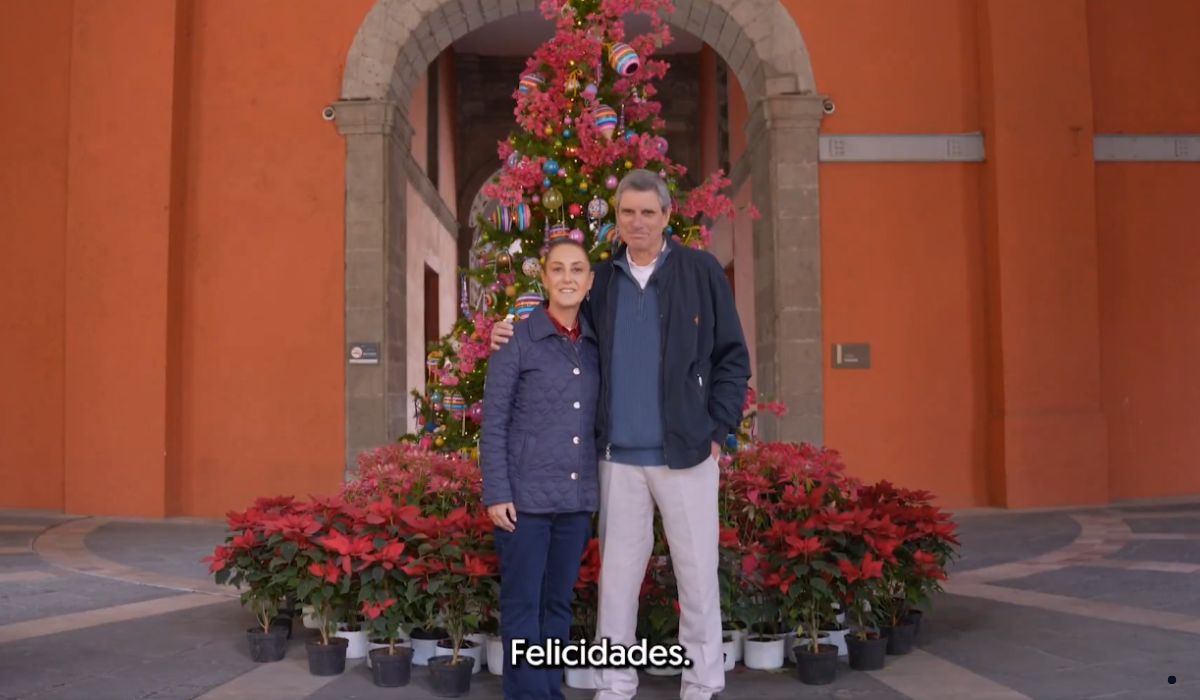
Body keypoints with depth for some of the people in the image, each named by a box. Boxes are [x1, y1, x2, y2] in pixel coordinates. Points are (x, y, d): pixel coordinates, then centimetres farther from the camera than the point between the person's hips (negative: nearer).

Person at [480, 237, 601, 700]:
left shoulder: (597, 345, 8)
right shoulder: (517, 340, -4)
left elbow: (601, 420, 12)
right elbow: (493, 422, -5)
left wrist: (600, 490, 8)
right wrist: (496, 493, -11)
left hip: (578, 497, 4)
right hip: (526, 495, -4)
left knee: (560, 601, 12)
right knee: (523, 603, 2)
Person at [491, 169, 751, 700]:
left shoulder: (701, 271, -1)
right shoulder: (601, 280, 8)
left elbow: (732, 356, 0)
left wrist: (718, 429, -6)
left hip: (686, 451, -3)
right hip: (618, 455, 3)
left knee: (697, 570, 7)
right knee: (618, 571, 11)